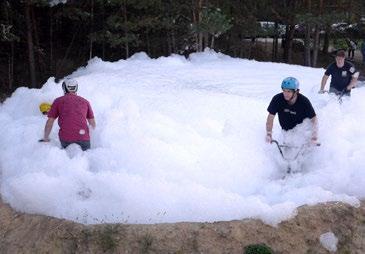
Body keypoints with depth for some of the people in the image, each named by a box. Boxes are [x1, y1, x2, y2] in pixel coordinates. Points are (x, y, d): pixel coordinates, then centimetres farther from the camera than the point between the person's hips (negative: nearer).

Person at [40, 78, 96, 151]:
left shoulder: (58, 101, 13)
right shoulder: (85, 101, 18)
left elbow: (49, 122, 11)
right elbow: (92, 123, 22)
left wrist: (45, 138, 24)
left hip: (65, 138, -1)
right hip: (83, 138, 1)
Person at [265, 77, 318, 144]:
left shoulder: (304, 101, -26)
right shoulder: (277, 99, -24)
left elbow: (313, 118, -18)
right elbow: (271, 117, -16)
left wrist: (314, 135, -28)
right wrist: (269, 134, -24)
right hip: (286, 131, 1)